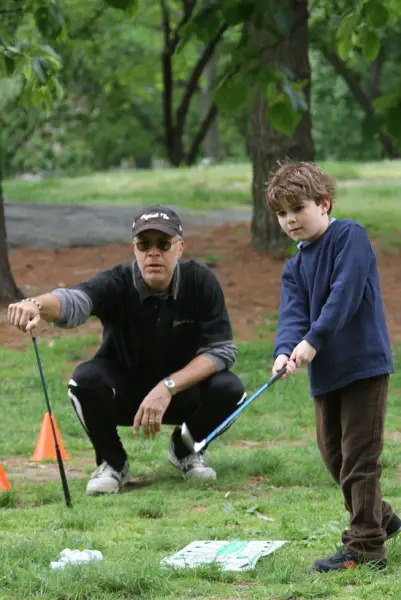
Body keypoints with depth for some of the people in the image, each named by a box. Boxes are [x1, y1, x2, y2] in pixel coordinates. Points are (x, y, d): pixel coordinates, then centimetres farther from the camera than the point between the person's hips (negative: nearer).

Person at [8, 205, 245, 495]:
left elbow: (222, 350, -17)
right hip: (123, 393, -1)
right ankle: (113, 463, -4)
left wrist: (168, 387, -30)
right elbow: (74, 301, -43)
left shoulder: (200, 281, -16)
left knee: (229, 389, -27)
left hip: (182, 390, 1)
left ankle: (185, 449, 6)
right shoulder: (117, 284, -21)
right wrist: (38, 305, -68)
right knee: (86, 379, -32)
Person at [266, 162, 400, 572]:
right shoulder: (294, 268, 13)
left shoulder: (349, 236, -8)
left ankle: (366, 547, -3)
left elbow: (345, 293, -19)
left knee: (359, 455, -7)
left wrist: (313, 341, -23)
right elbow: (293, 313, -1)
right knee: (332, 451, 15)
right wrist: (285, 350, -22)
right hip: (325, 371, 8)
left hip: (364, 363, -8)